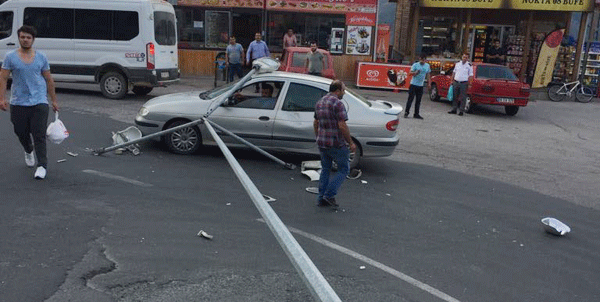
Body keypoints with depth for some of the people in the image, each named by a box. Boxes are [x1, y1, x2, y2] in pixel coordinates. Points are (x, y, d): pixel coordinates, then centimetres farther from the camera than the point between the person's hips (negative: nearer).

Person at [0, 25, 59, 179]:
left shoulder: (41, 57, 5)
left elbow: (49, 80, 10)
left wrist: (54, 100, 9)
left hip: (39, 102, -1)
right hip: (18, 103, 1)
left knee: (39, 135, -8)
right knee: (21, 132, 14)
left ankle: (42, 165, -6)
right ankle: (29, 151, 46)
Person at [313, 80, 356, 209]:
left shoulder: (319, 102, 10)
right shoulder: (337, 104, -16)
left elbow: (315, 123, 17)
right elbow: (342, 126, -21)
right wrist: (351, 143, -13)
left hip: (322, 143, 8)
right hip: (336, 144, -8)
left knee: (325, 170, 17)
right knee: (343, 169, 8)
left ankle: (321, 199, 19)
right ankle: (330, 194, 2)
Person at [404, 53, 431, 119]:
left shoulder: (427, 66, 10)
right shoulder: (415, 65, -4)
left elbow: (428, 75, 17)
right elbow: (411, 72, -9)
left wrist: (429, 83, 12)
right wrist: (415, 72, -30)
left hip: (420, 85, 4)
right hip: (413, 84, -4)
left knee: (418, 100, 6)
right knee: (410, 99, -6)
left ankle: (416, 114, 12)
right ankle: (406, 112, 1)